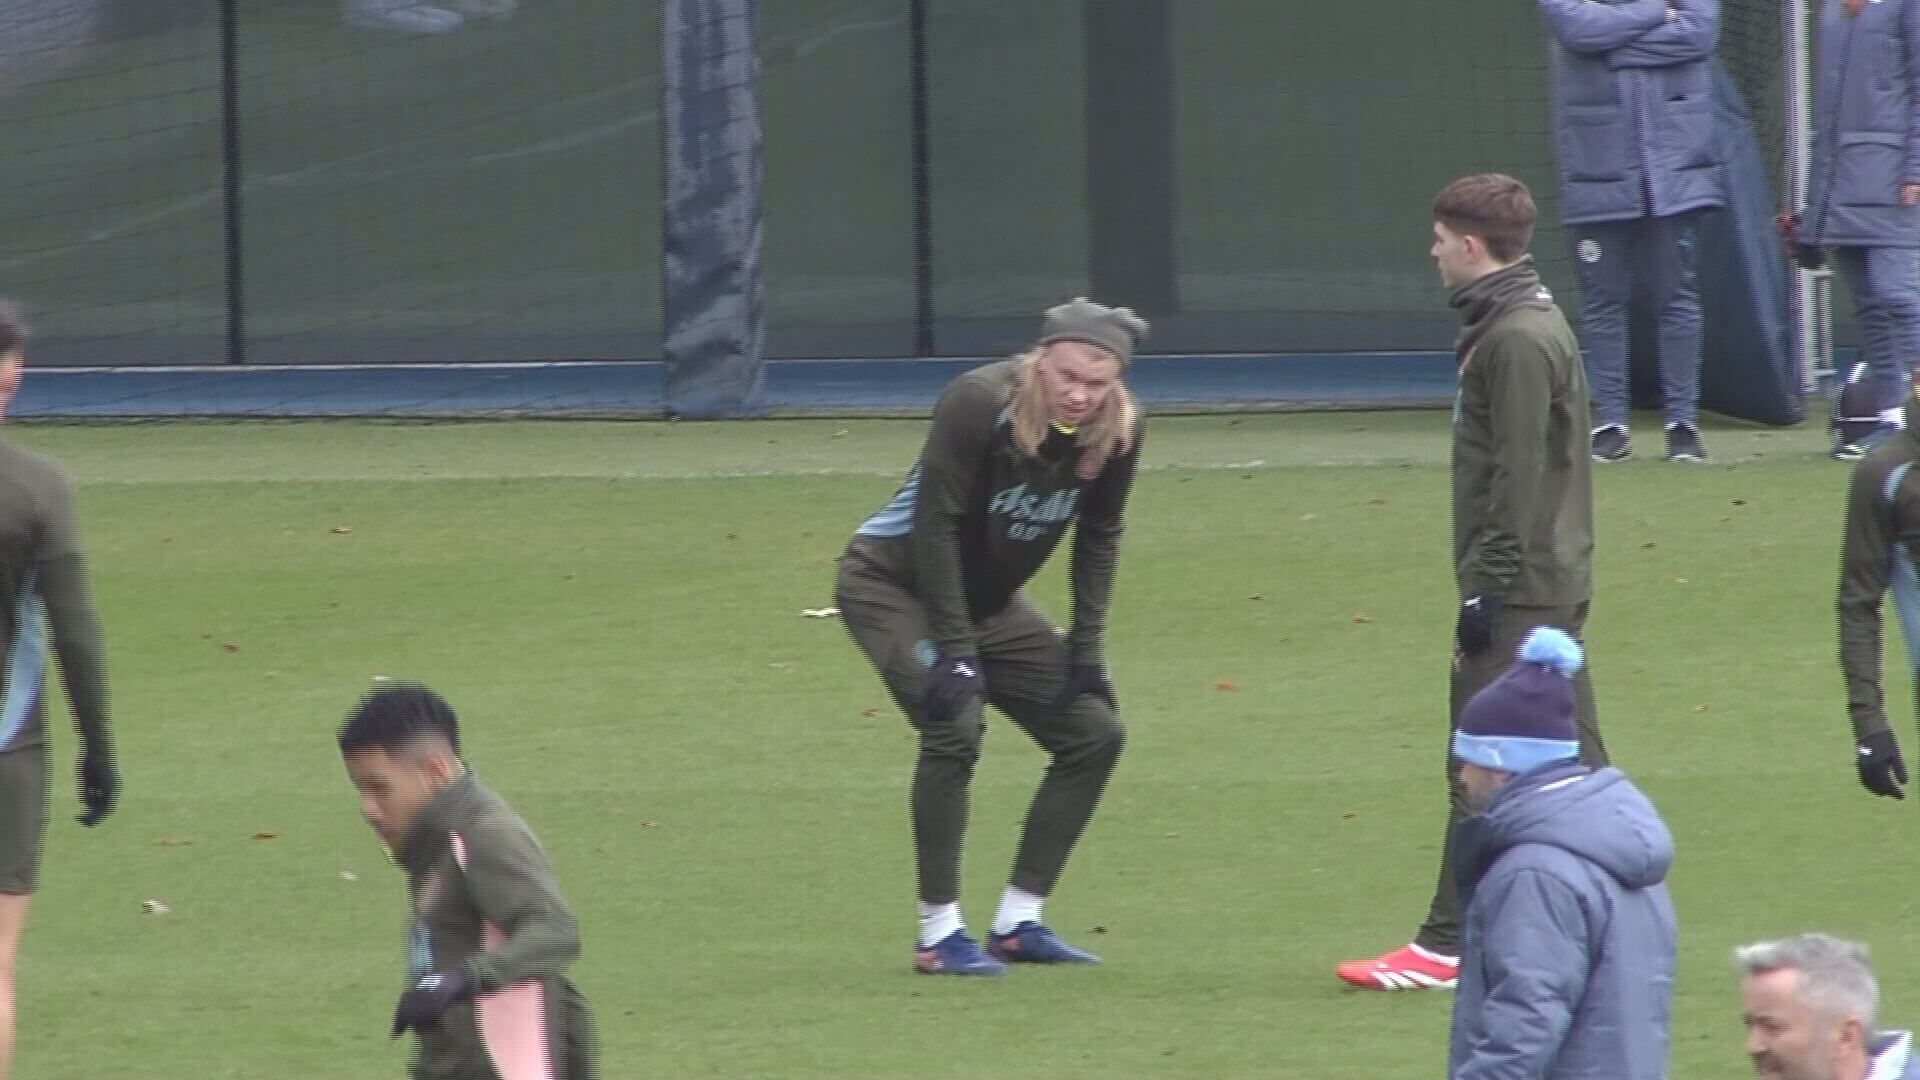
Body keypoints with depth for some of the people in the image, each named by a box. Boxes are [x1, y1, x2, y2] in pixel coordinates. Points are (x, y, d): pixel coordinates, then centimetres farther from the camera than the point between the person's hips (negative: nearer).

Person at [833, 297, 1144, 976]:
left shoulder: (1118, 435, -12)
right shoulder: (980, 404, -29)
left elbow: (1099, 536, 3)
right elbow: (936, 525, -26)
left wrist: (1086, 648, -3)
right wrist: (955, 651, -26)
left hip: (991, 601, 7)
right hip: (893, 583, -7)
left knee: (1095, 731, 2)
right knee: (955, 726, -26)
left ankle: (1018, 922, 9)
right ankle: (939, 934, -19)